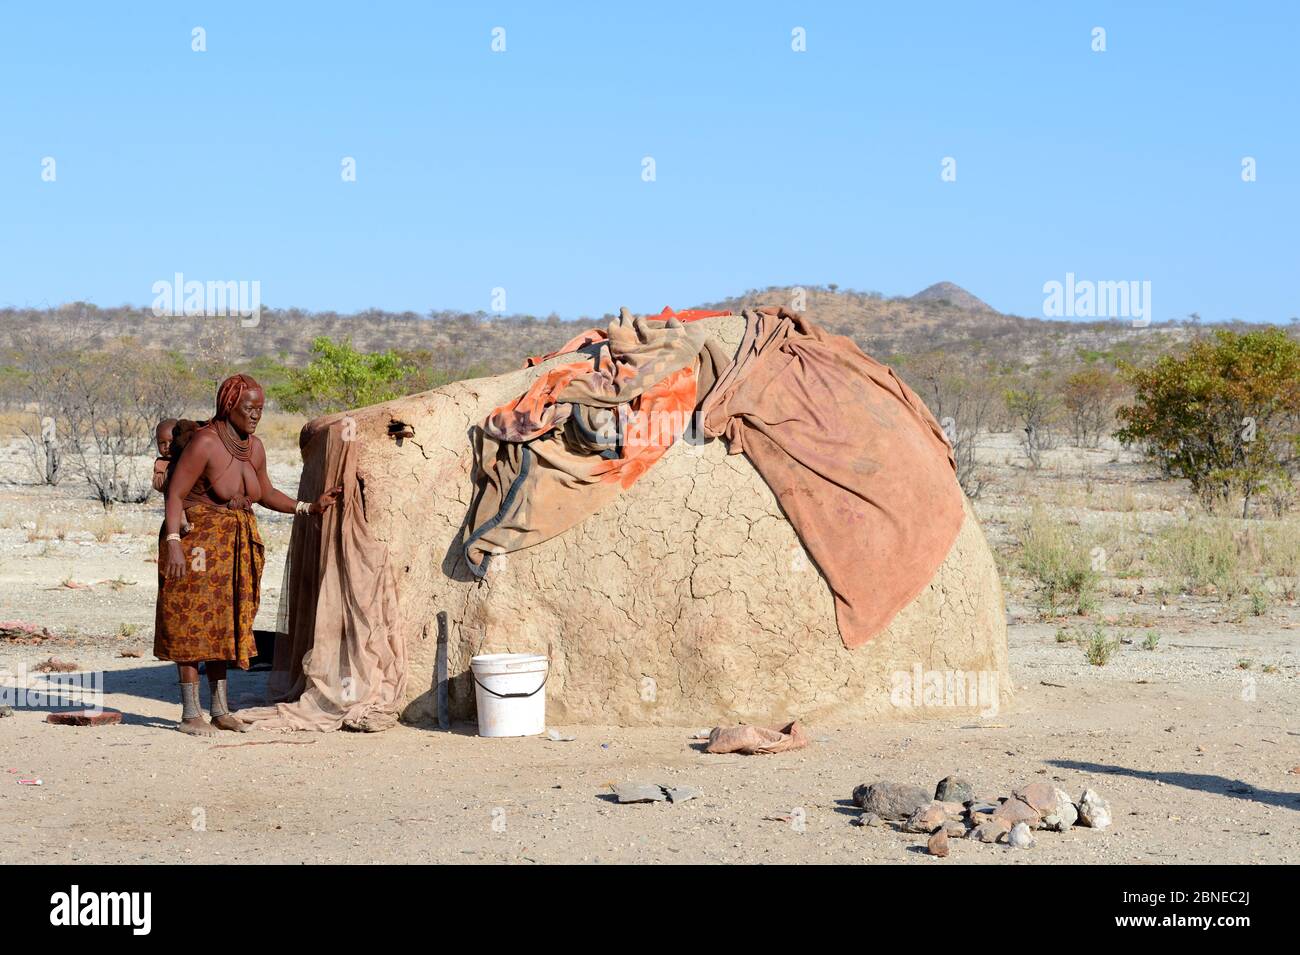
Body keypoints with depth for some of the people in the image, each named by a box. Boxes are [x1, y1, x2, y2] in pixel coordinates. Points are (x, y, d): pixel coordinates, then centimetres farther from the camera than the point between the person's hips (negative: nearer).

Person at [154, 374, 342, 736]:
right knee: (192, 624, -4)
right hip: (197, 540, -7)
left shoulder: (253, 447, 5)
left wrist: (310, 507, 8)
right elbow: (175, 494, -18)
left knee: (223, 625, 11)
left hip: (235, 547, 7)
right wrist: (173, 543, -27)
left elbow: (266, 494, 18)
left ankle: (219, 709, 17)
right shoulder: (205, 442, -17)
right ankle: (190, 714, -1)